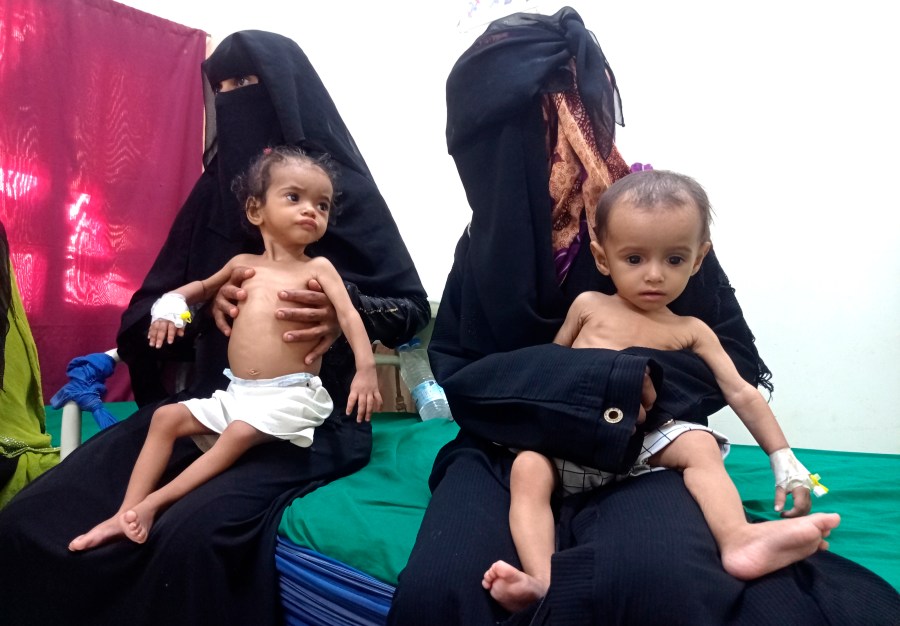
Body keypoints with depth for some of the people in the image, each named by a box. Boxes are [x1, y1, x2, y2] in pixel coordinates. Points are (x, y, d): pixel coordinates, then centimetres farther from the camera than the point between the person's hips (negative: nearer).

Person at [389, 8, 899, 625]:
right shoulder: (484, 238, 5)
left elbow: (739, 359, 5)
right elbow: (453, 368, -1)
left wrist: (647, 382, -19)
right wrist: (601, 382, -16)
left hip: (639, 454, -2)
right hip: (513, 449, 3)